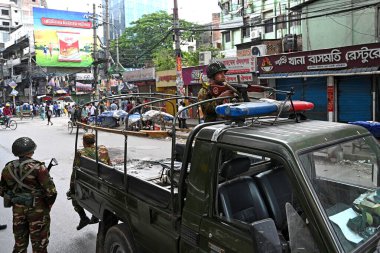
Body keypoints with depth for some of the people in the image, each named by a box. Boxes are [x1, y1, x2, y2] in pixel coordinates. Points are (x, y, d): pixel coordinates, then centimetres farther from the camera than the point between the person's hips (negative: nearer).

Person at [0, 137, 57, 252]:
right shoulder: (38, 168, -21)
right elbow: (51, 192, -20)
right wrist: (48, 205, -2)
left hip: (17, 209, 5)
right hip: (37, 210, -5)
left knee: (19, 241, 24)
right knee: (39, 243, 13)